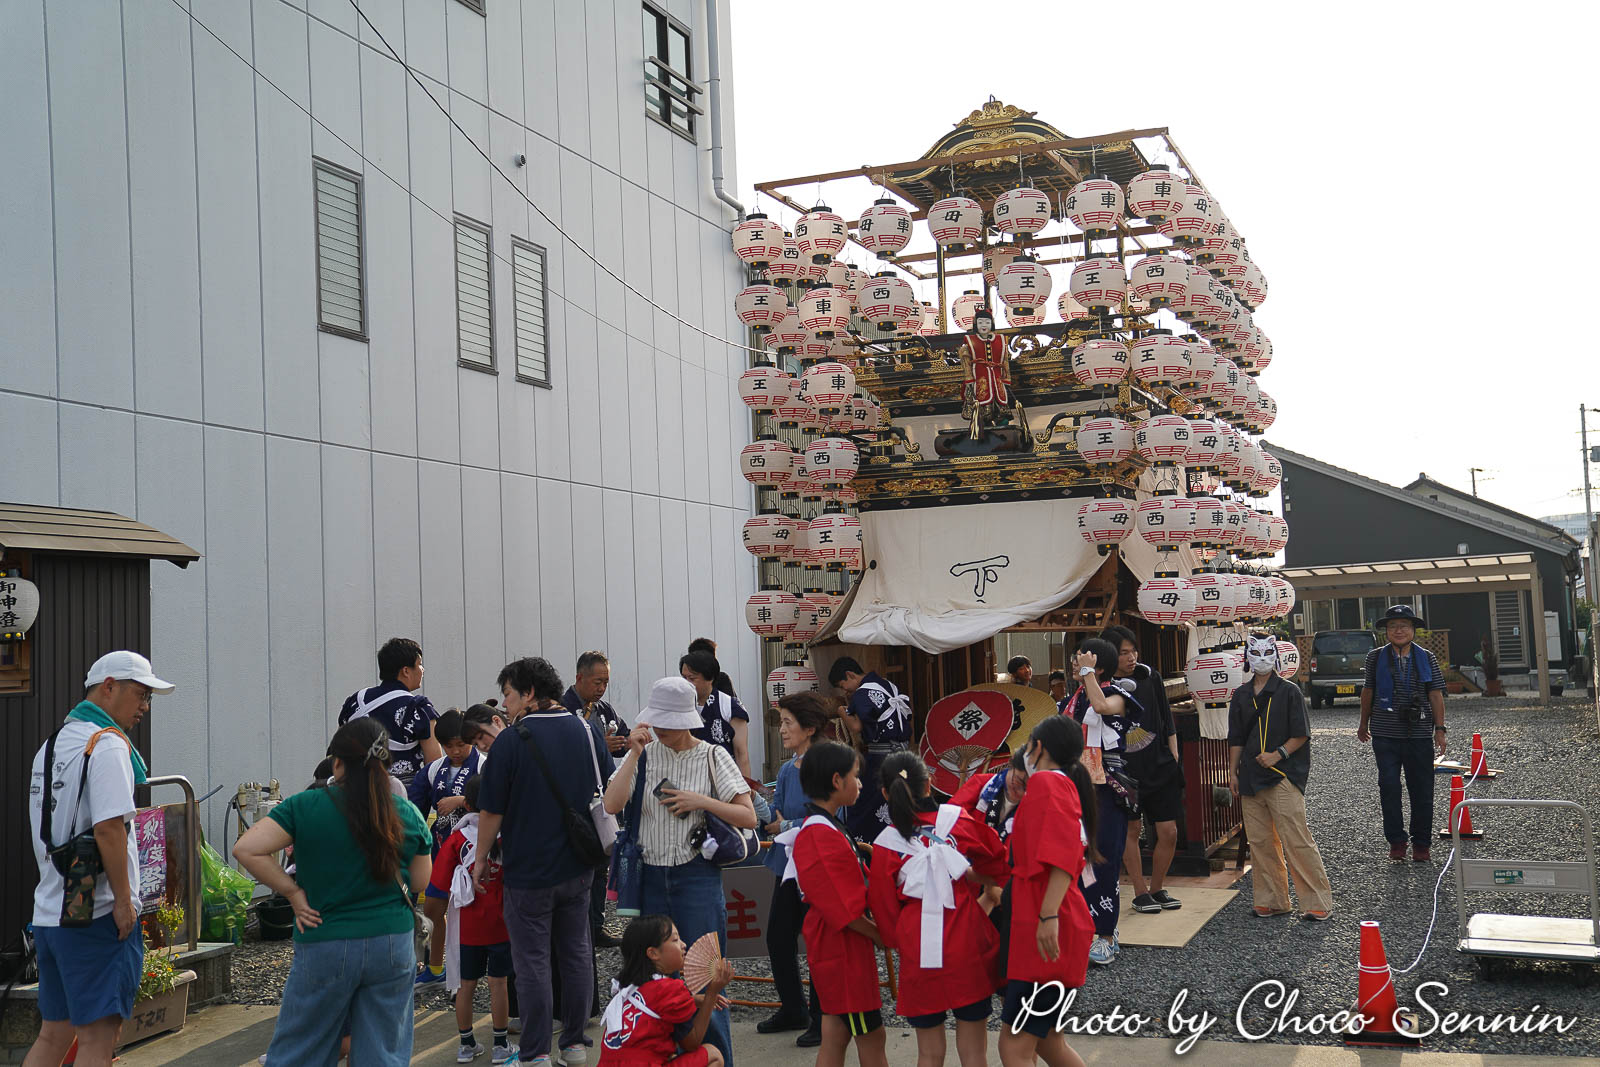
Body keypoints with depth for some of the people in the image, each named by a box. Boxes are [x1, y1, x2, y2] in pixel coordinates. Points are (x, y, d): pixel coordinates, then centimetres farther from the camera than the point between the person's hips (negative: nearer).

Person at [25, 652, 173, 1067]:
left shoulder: (51, 744, 17)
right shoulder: (108, 744, -12)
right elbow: (109, 828, -20)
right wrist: (123, 900, -16)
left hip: (48, 911, 9)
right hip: (96, 912, -9)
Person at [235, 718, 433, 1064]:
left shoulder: (306, 806, -8)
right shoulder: (408, 815, -1)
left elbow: (246, 849, -15)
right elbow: (419, 883, 6)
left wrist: (292, 891, -6)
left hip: (325, 947, -2)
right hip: (392, 946, 2)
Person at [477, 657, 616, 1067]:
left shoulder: (510, 741, -14)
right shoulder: (585, 732, 2)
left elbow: (491, 810, -11)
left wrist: (482, 857, 3)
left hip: (528, 871, -5)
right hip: (578, 867, 5)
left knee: (533, 961, 3)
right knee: (576, 952, 14)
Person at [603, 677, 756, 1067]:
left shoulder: (713, 757, -1)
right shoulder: (644, 755, 3)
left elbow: (748, 817, -4)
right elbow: (612, 805, -12)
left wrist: (701, 801, -14)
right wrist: (634, 754, -17)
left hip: (697, 876, -3)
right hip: (651, 877, 3)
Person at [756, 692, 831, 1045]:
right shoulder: (787, 769, 8)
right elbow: (776, 815, 9)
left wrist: (786, 826, -19)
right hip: (788, 865, 9)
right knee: (778, 937, 16)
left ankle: (824, 1020, 18)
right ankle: (793, 1009, 34)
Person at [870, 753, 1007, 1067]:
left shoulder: (884, 846, -4)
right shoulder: (960, 820, -3)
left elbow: (885, 910, 4)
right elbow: (1001, 869, 9)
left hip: (919, 955, 0)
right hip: (968, 947, 0)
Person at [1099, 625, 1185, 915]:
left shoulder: (1149, 677, 3)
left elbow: (1167, 722, 11)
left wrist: (1174, 758, 6)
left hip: (1160, 766, 3)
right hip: (1124, 771, -3)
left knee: (1169, 832, 2)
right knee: (1131, 829, 4)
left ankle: (1157, 888, 21)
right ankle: (1140, 893, 18)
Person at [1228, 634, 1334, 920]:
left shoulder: (1289, 692, -1)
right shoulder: (1241, 696, 13)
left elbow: (1301, 735, -3)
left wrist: (1277, 755, -14)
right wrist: (1232, 772, 12)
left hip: (1283, 776, -5)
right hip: (1251, 777, 5)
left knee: (1296, 840, -9)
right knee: (1260, 842, 7)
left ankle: (1318, 902, -3)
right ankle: (1272, 900, 16)